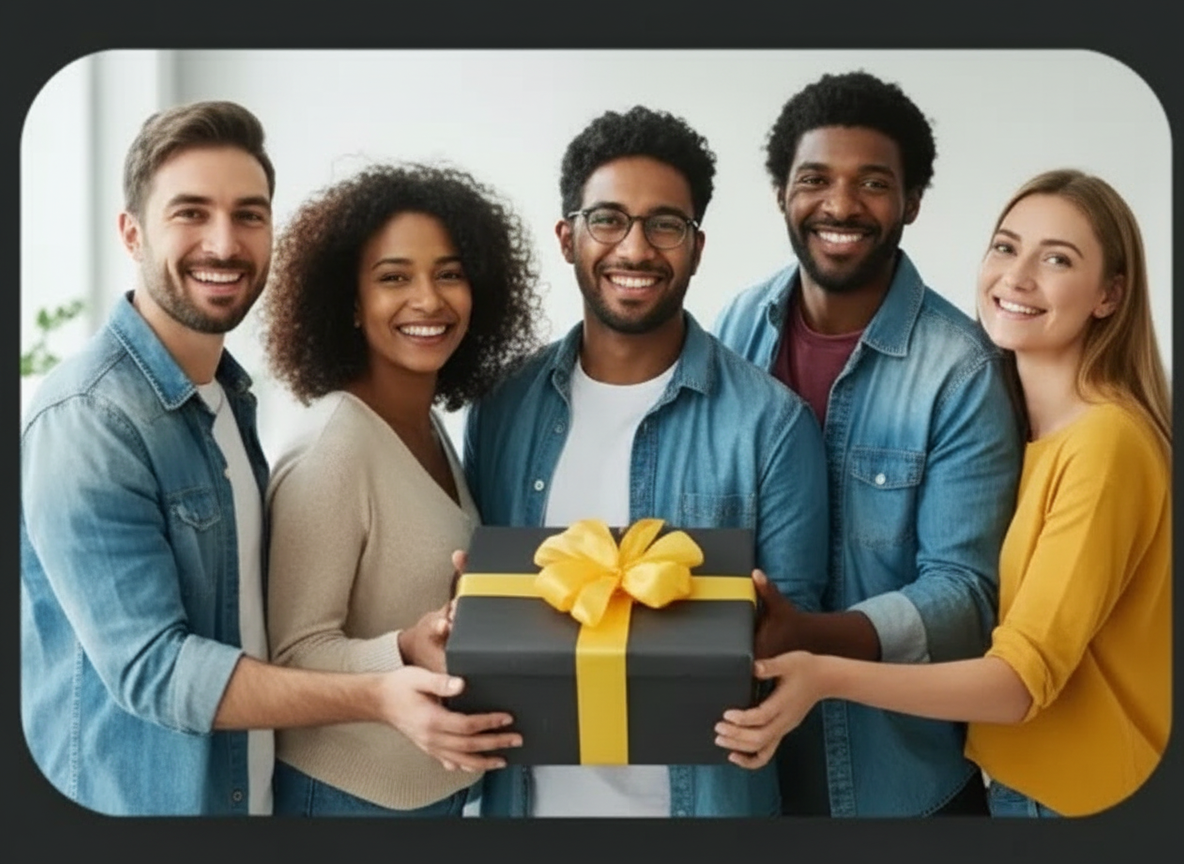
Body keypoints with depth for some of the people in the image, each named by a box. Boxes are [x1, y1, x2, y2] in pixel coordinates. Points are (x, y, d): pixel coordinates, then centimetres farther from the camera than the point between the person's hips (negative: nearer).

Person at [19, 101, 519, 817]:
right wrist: (375, 697, -31)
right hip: (130, 799, -8)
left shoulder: (231, 393, 5)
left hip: (255, 788, 8)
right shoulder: (86, 421, -22)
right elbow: (149, 667, -25)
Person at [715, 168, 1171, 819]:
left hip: (1079, 793, -7)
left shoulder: (1106, 442, -23)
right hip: (1012, 768, 7)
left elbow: (1026, 678, -26)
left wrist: (830, 678, -37)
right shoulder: (1009, 418, 3)